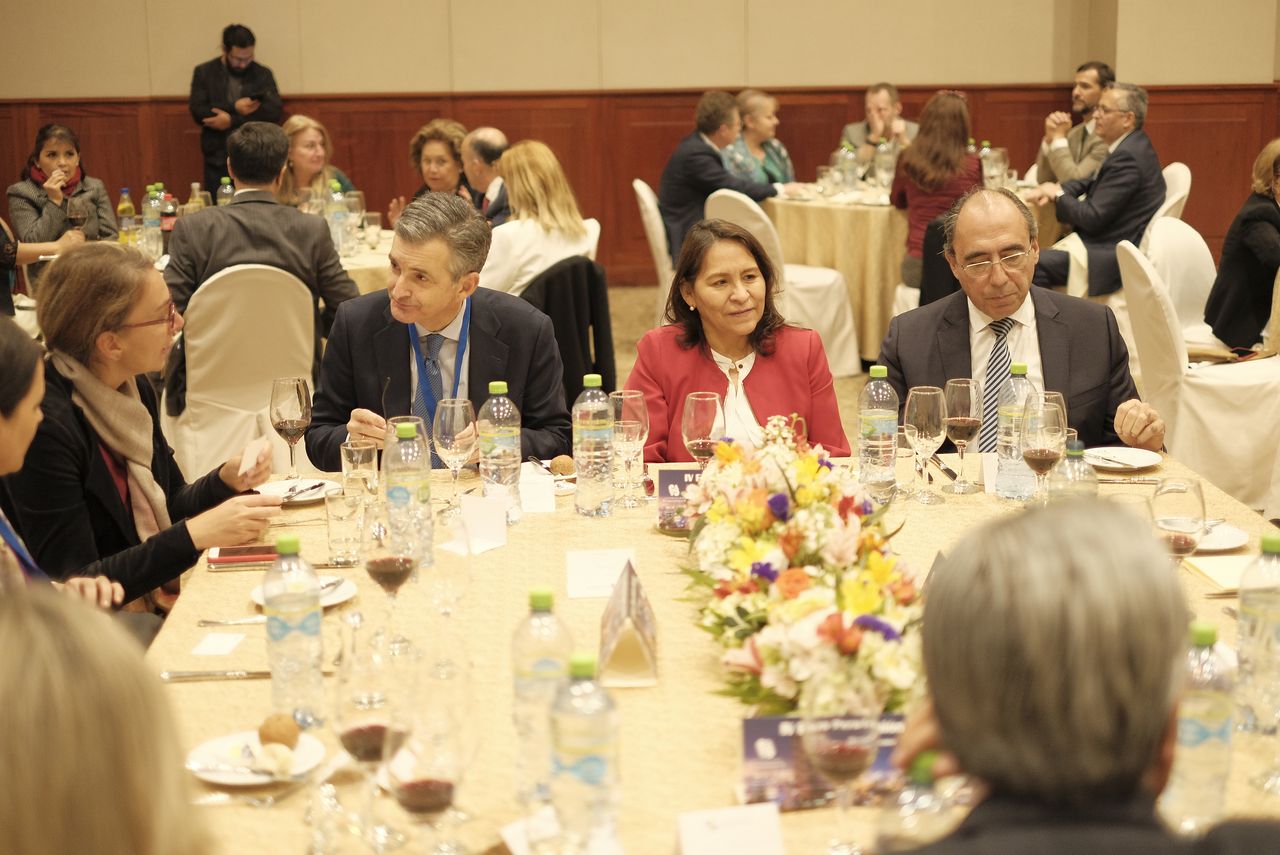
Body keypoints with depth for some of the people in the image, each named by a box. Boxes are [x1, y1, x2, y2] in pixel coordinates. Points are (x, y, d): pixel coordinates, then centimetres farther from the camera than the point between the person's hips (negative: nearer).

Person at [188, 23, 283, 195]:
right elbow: (197, 111, -5)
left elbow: (275, 112, -7)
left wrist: (232, 120, -14)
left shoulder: (263, 74, 4)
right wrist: (234, 108, -15)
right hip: (218, 161, 0)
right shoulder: (204, 72, 5)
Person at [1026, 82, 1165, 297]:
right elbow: (1093, 183, 21)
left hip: (1116, 255, -11)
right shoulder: (1131, 145, 11)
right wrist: (1055, 189, 2)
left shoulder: (1127, 157, -21)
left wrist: (1058, 195, -4)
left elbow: (1092, 217, -20)